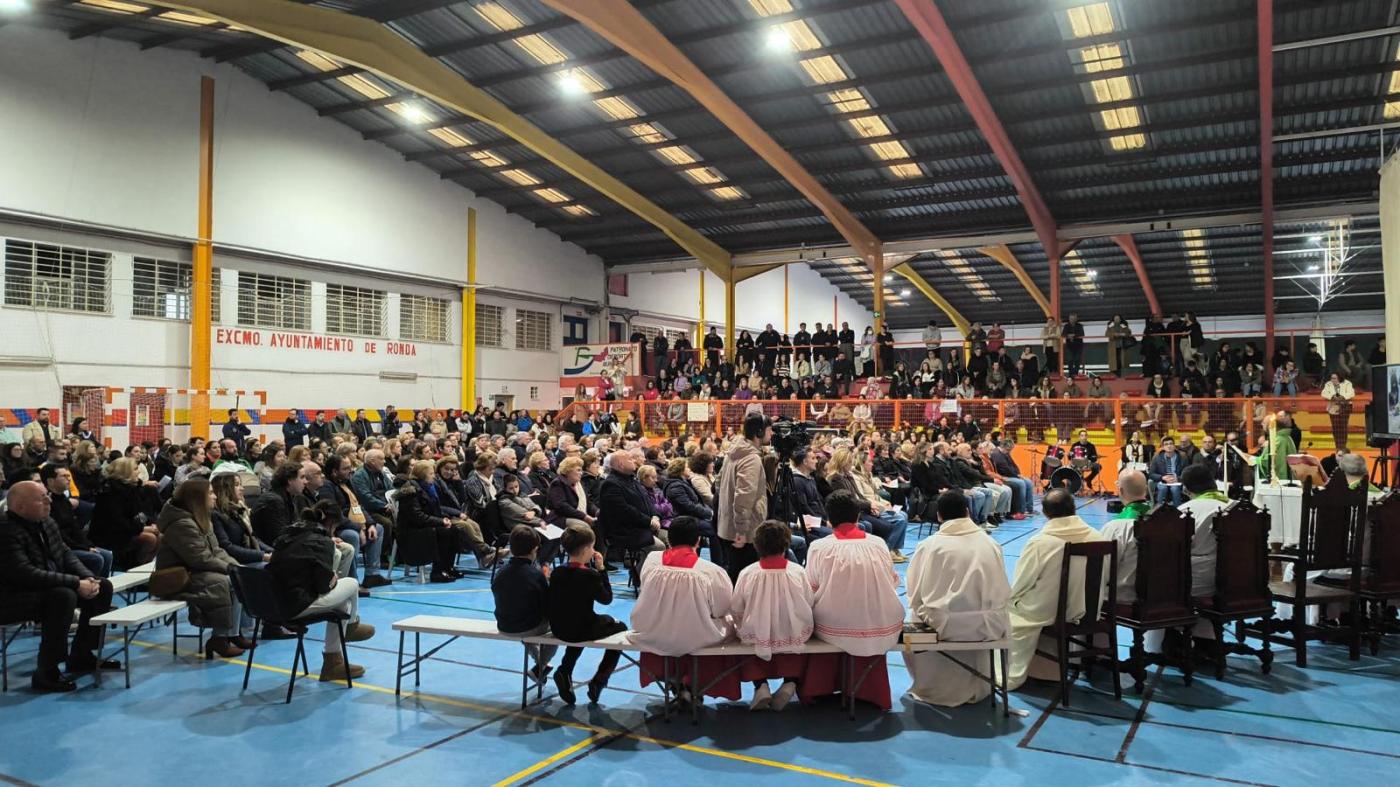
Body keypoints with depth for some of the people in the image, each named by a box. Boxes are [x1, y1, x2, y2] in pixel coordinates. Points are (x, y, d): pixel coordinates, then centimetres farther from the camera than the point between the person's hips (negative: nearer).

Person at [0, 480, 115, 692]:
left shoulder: (46, 523, 4)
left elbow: (66, 554, 10)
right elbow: (27, 574, -32)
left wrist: (88, 578, -9)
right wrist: (76, 583, -30)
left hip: (50, 587, 10)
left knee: (103, 587, 2)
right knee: (63, 596, -35)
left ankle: (80, 656, 11)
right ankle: (46, 672, -25)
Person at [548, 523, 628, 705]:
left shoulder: (556, 572, -3)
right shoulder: (590, 575, -19)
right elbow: (607, 598, -7)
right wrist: (601, 569, -7)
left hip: (558, 629, 5)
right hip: (583, 631, -5)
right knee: (620, 627, 20)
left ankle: (564, 672, 22)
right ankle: (598, 682, 13)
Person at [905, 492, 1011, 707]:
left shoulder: (928, 546, -7)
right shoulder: (991, 544, 1)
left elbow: (915, 596, -4)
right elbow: (1003, 592, 6)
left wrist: (927, 614, 15)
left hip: (943, 625, -3)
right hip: (988, 626, 3)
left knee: (915, 616, 27)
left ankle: (929, 687, 37)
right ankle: (977, 687, 48)